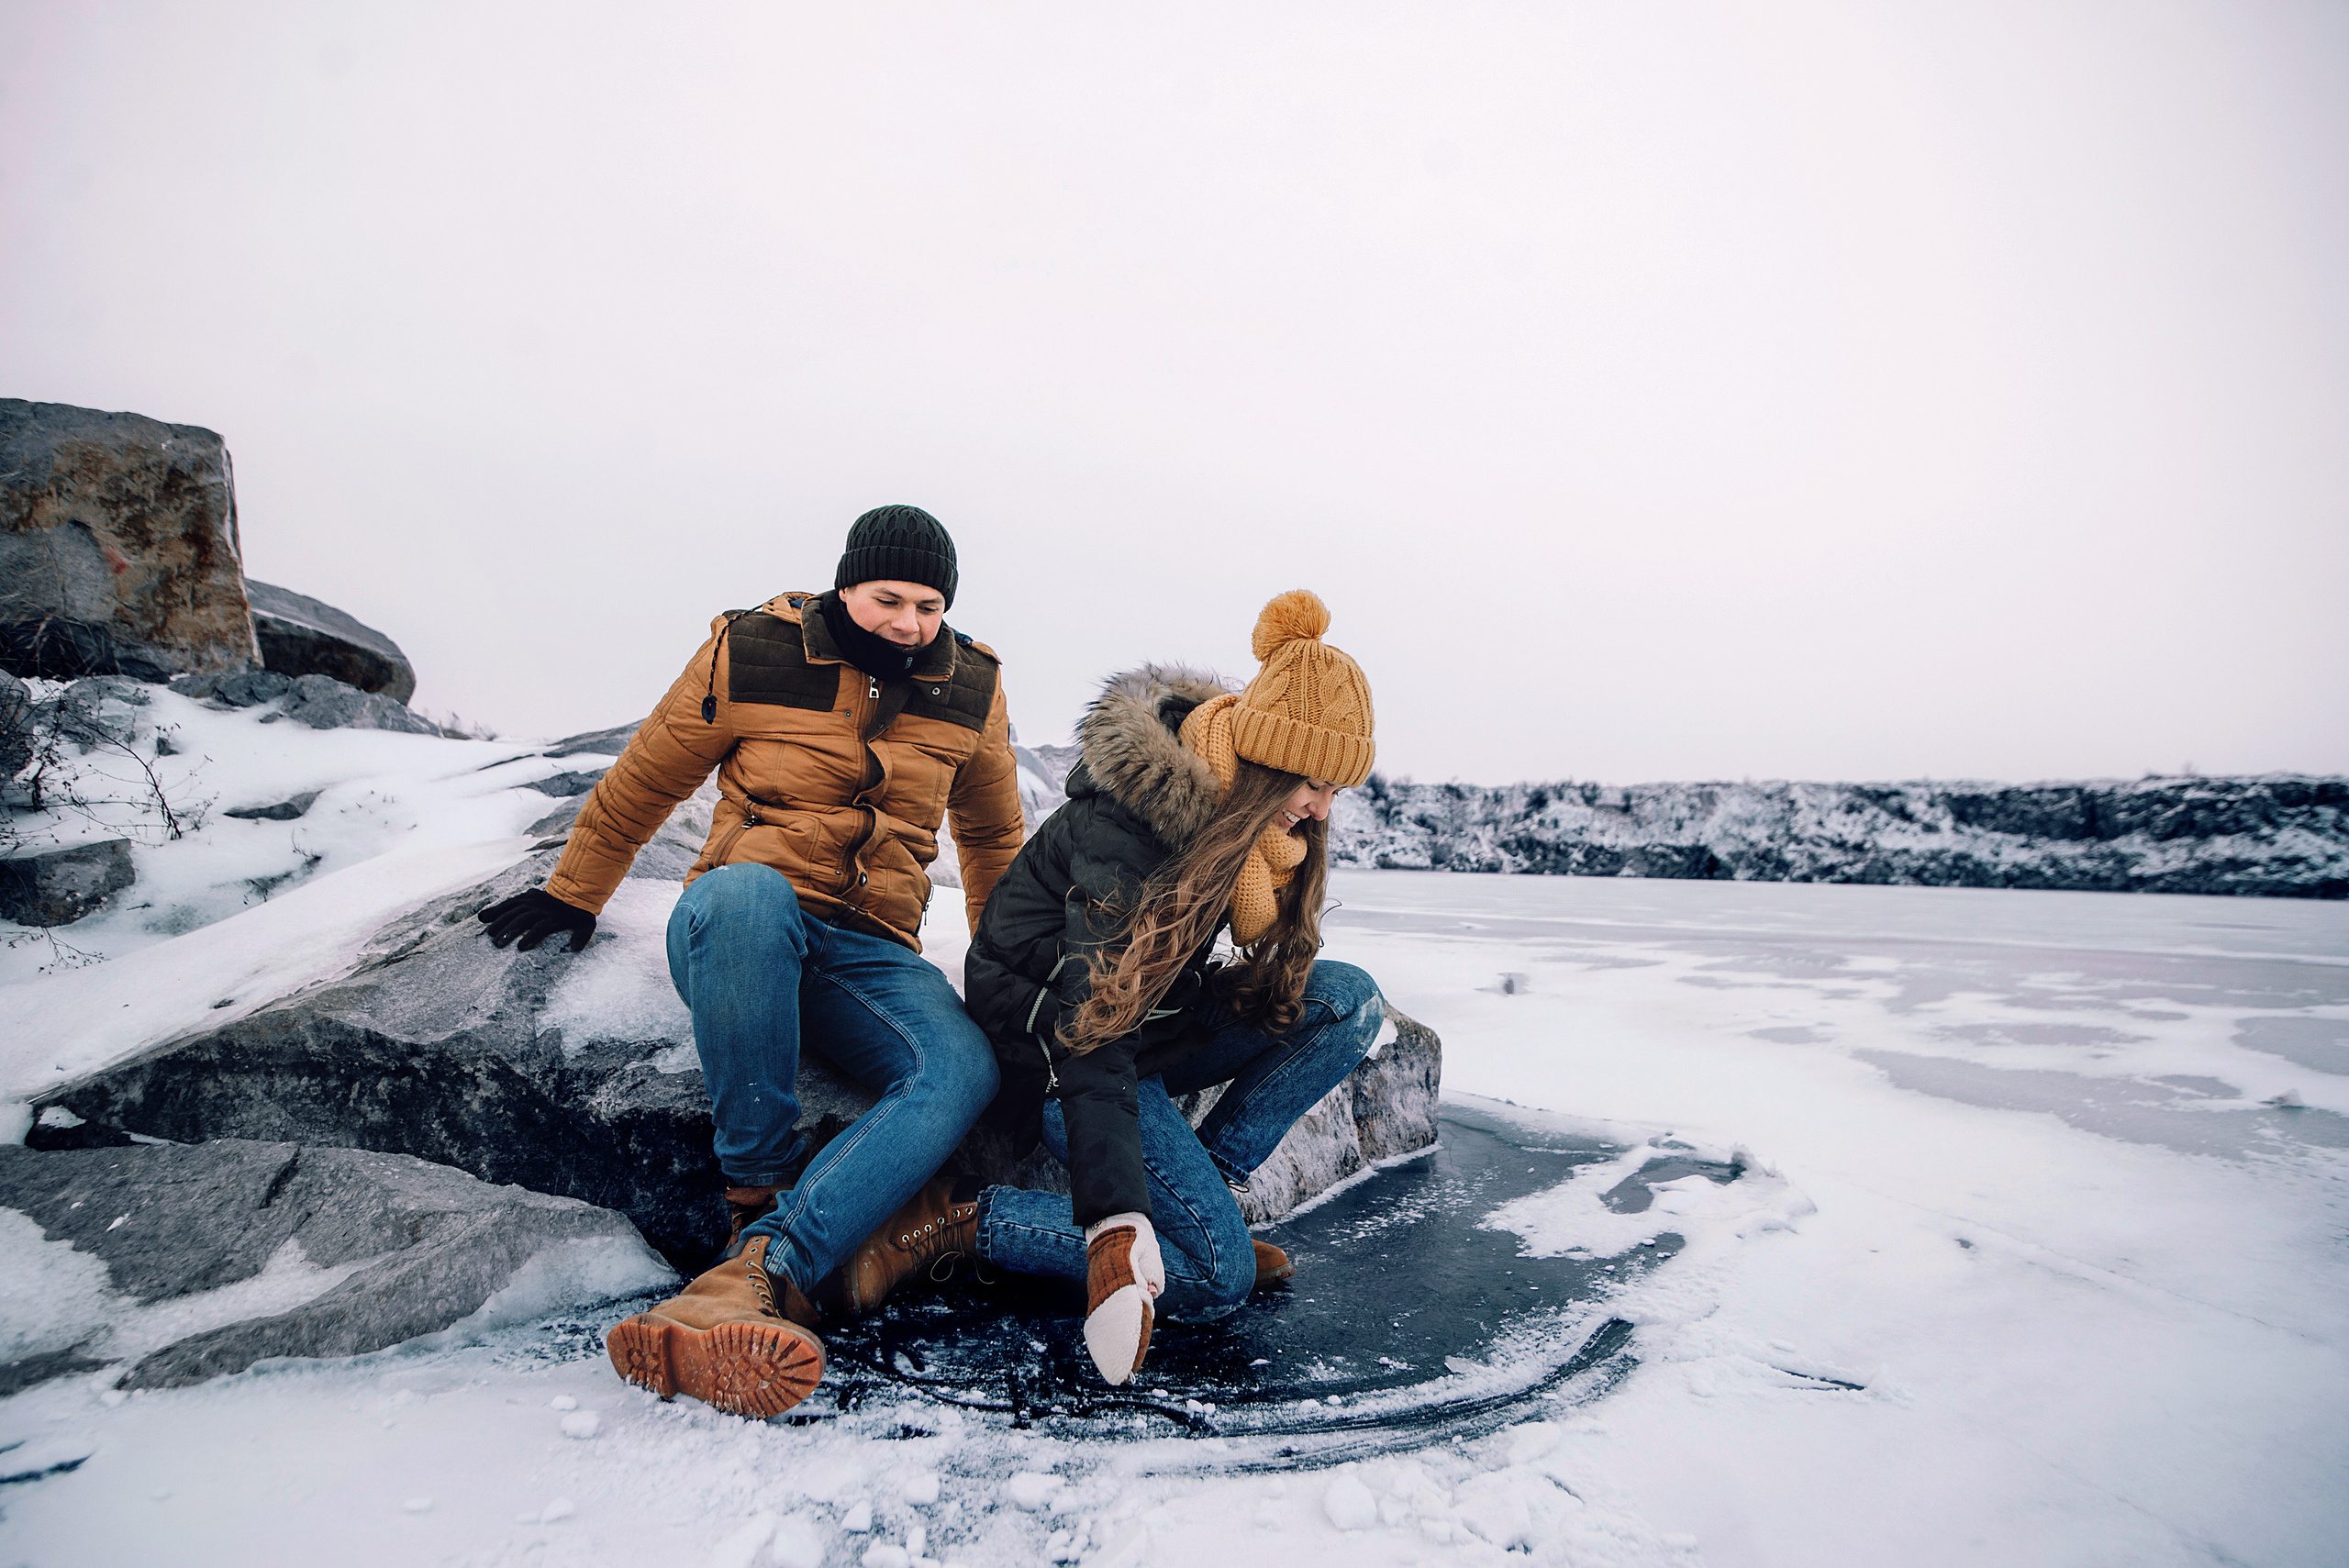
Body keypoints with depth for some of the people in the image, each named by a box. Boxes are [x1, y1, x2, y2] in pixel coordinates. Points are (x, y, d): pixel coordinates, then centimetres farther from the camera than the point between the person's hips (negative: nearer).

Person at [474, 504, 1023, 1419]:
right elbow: (643, 782, 11)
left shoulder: (971, 689, 7)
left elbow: (992, 834, 22)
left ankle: (761, 1270, -39)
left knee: (964, 1070, -30)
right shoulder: (752, 656, -1)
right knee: (747, 890, -41)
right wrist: (572, 894, 19)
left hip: (872, 960, 3)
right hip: (739, 929, -2)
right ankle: (758, 1200, -28)